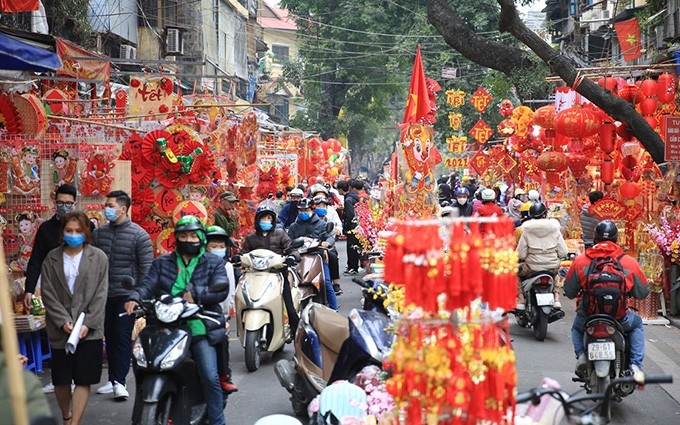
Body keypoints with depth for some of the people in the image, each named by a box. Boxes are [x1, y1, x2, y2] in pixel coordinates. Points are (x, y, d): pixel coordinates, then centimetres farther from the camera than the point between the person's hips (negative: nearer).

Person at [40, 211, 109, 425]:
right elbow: (48, 294, 1)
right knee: (60, 381, 7)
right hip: (60, 329, 2)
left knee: (83, 380, -3)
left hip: (89, 329, -1)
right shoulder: (51, 259, 6)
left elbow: (101, 294, -2)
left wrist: (88, 323, -11)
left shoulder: (99, 257, 1)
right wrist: (63, 321, -10)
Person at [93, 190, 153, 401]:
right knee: (110, 337, 10)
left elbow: (146, 268, -6)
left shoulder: (138, 234, -7)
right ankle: (113, 379, 19)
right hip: (105, 294, 5)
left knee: (123, 336, -9)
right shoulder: (99, 233, 7)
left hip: (127, 294, -5)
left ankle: (119, 381, -7)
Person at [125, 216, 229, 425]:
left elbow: (222, 289, -5)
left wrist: (195, 294, -20)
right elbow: (148, 286, 4)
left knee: (210, 377, -14)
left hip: (199, 329, -2)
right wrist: (135, 299, -18)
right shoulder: (162, 263, 17)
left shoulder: (214, 263, 10)